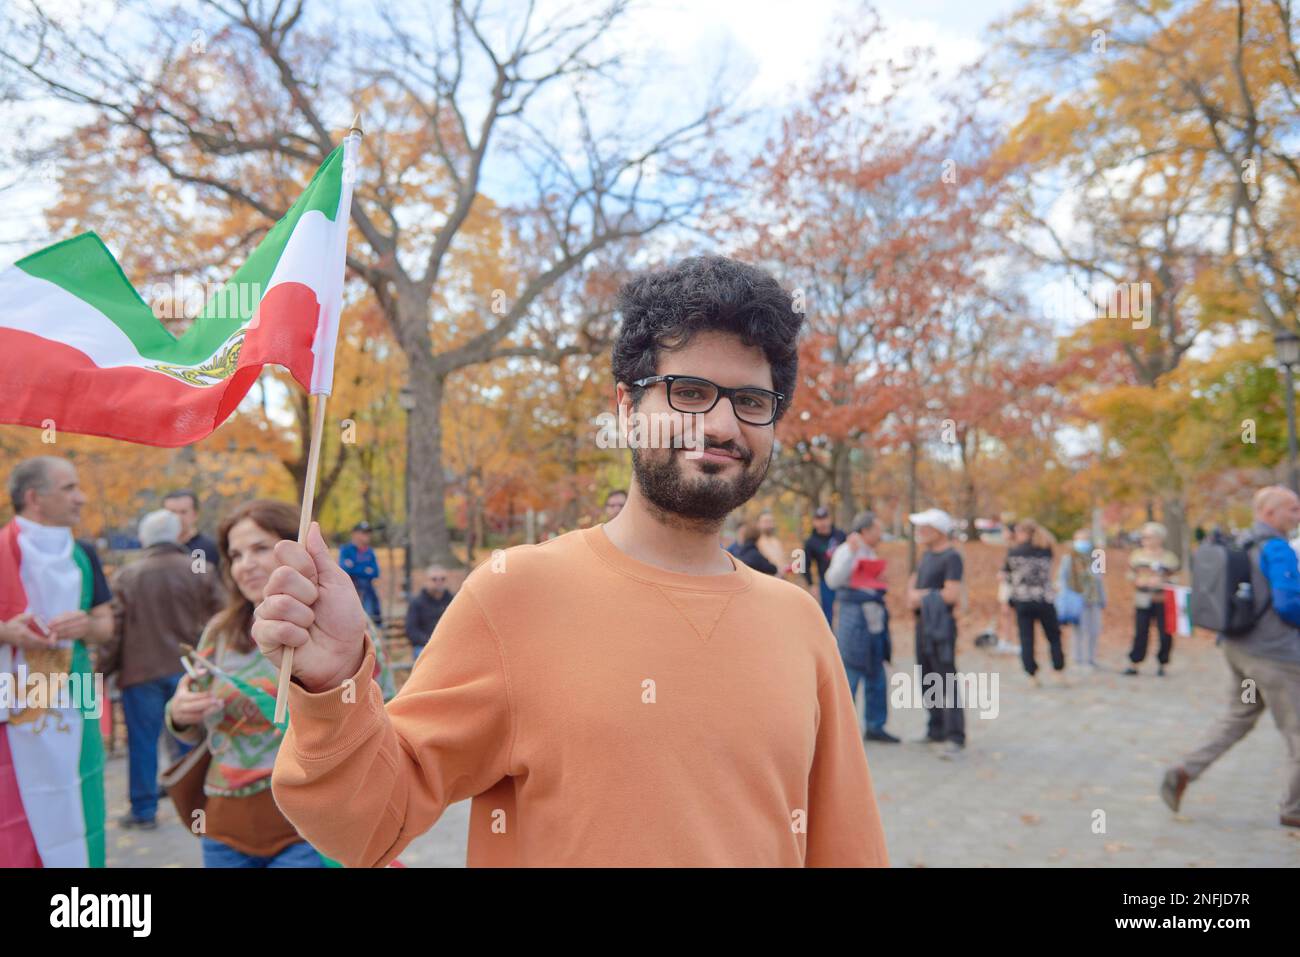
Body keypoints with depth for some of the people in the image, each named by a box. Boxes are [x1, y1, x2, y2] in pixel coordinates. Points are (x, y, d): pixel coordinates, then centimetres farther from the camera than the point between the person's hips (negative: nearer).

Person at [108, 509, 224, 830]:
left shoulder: (126, 576, -2)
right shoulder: (201, 572, -2)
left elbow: (114, 628, -2)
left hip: (141, 671, -1)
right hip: (189, 671, 1)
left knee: (142, 742, 8)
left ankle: (143, 809, 14)